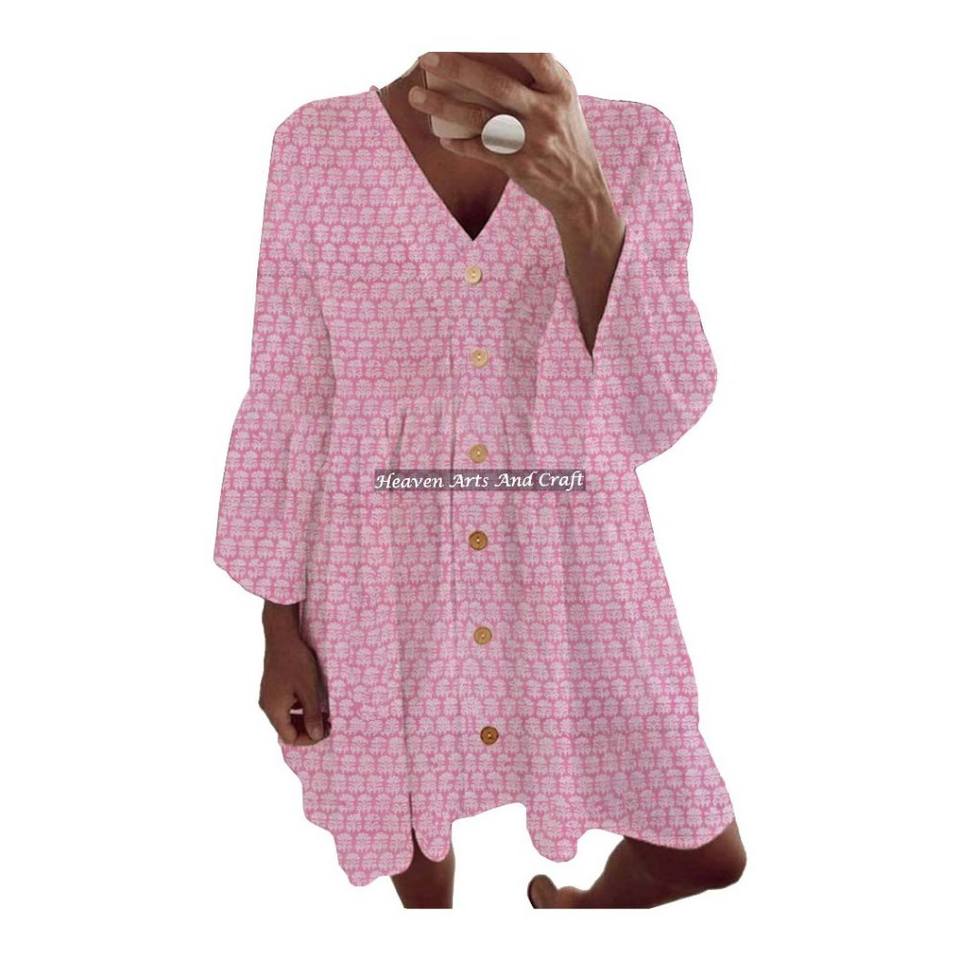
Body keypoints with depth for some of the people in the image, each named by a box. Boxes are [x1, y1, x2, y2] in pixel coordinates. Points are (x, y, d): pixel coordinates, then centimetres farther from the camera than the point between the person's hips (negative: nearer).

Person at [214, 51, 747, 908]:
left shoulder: (634, 143, -4)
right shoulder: (318, 145, -5)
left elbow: (661, 415, -14)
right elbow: (287, 400, -2)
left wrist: (580, 202, -30)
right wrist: (279, 625, 0)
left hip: (574, 568, 1)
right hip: (389, 571, 0)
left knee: (707, 851, 15)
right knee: (410, 802, 24)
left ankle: (574, 907, 52)